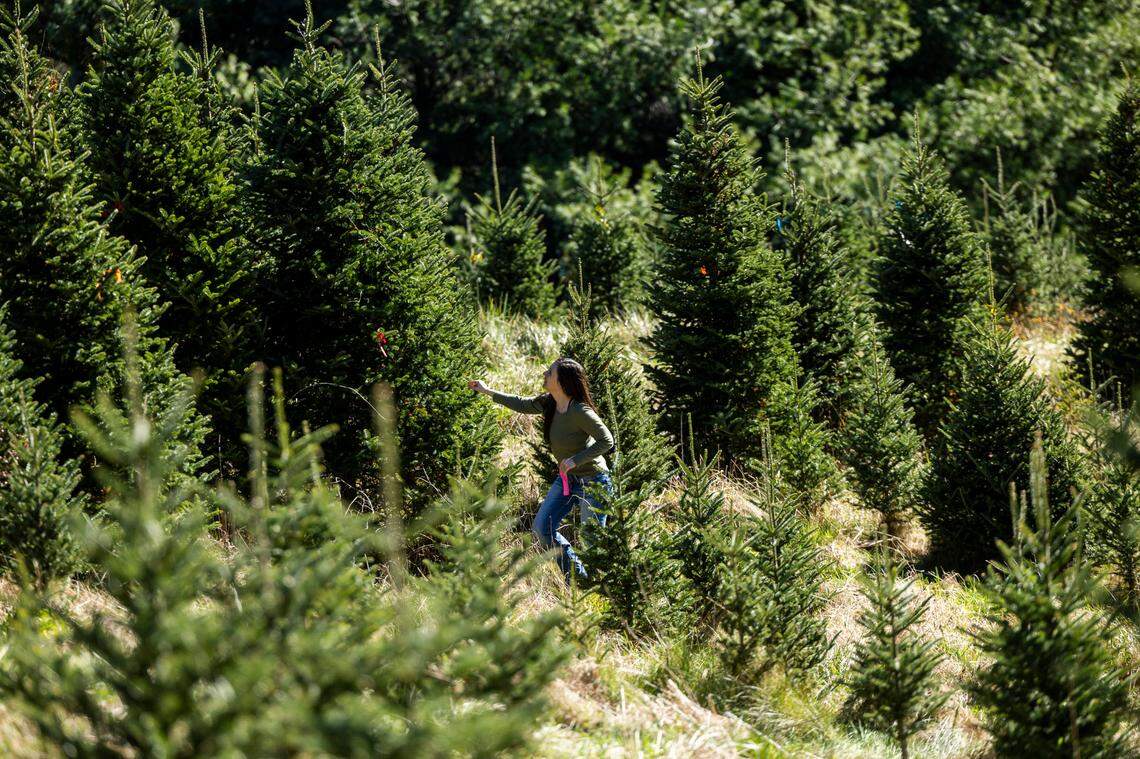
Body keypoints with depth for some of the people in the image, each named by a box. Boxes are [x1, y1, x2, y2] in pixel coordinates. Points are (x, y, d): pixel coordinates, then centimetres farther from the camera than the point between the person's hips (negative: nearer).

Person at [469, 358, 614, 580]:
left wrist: (575, 459, -26)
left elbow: (606, 441, -23)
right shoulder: (548, 403, -3)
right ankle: (576, 576, 18)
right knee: (542, 528, 6)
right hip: (567, 478, 9)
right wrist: (488, 391, 19)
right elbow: (523, 405, 16)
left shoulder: (580, 412, -27)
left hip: (593, 481, -9)